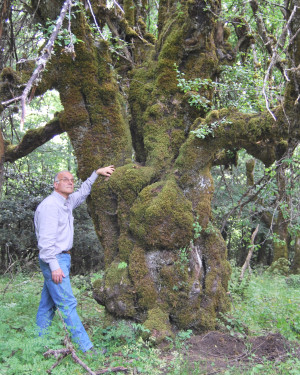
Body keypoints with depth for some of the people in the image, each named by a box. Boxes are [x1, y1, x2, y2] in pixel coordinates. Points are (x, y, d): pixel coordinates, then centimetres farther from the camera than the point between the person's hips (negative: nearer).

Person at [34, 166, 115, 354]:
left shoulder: (67, 201, 11)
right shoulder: (50, 205, -16)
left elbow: (83, 193, 31)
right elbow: (46, 239, -21)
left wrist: (96, 173, 26)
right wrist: (54, 266, -24)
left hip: (63, 258, 10)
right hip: (54, 260, -10)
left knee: (47, 304, 13)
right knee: (67, 304, -8)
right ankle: (86, 348, -6)